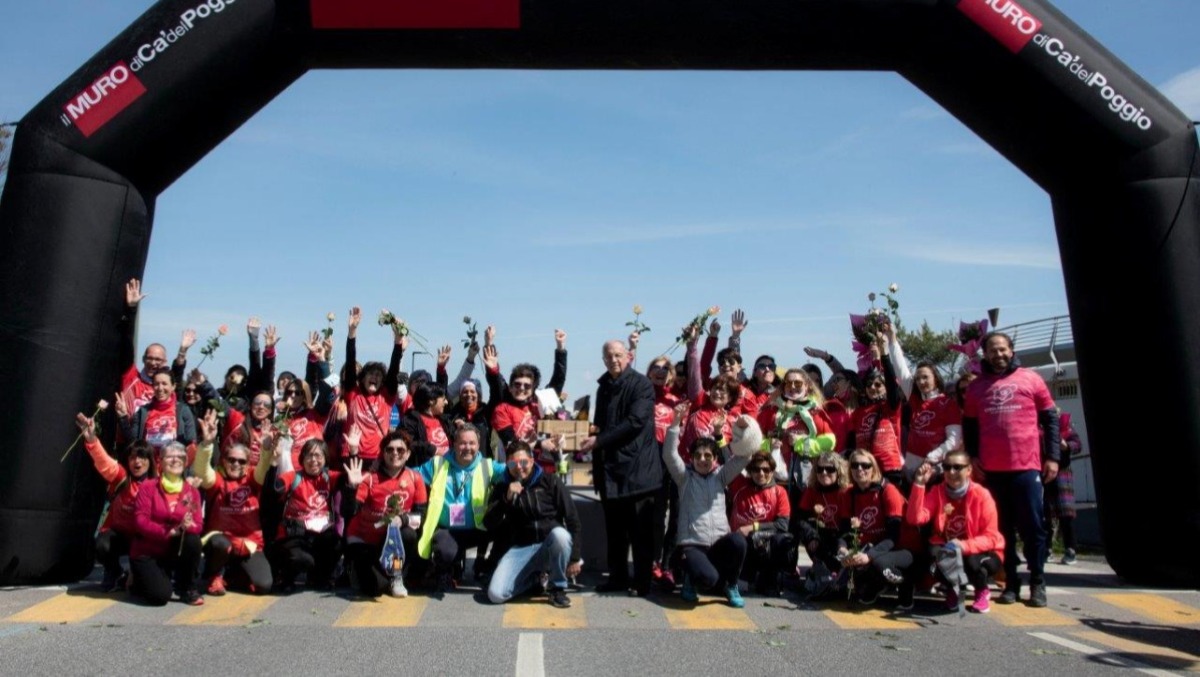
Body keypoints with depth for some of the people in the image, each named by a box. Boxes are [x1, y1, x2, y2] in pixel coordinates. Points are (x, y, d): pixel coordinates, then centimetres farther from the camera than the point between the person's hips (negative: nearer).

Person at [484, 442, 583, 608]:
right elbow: (489, 524, -4)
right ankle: (536, 577, 10)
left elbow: (572, 518, -3)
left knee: (560, 534, -37)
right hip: (521, 548, 2)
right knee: (496, 594, -20)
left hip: (550, 545, -2)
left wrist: (574, 557, -8)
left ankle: (557, 588, -11)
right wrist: (507, 499, -19)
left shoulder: (550, 481, -3)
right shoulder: (502, 488, 6)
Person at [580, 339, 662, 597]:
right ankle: (618, 577, 23)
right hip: (609, 468, 7)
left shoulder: (641, 385, -6)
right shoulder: (603, 387, 16)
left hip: (637, 468, -6)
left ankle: (643, 582, 10)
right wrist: (597, 463, 11)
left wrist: (598, 441, -17)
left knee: (640, 530, 0)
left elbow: (635, 422, -18)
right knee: (614, 529, 12)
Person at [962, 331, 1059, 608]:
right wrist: (972, 456, 3)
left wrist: (1053, 456, 0)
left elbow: (1050, 419, 6)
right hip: (992, 468, 2)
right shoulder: (976, 386, 10)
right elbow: (969, 425, 14)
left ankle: (1037, 583, 13)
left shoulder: (1030, 379, 6)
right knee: (1003, 527, 6)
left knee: (1032, 525, 2)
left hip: (1027, 465, -1)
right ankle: (1011, 583, 13)